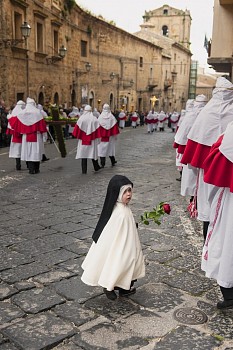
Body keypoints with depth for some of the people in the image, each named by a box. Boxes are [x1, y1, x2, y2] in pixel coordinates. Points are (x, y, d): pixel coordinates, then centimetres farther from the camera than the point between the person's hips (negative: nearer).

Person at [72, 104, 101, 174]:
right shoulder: (94, 119, -3)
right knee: (93, 153, 15)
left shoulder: (81, 119, -7)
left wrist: (78, 136, 11)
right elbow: (97, 130, -2)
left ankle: (84, 170, 1)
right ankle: (96, 167, 28)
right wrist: (98, 138, 5)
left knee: (83, 154, 3)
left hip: (83, 140, -1)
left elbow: (77, 129, -4)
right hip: (92, 140, 1)